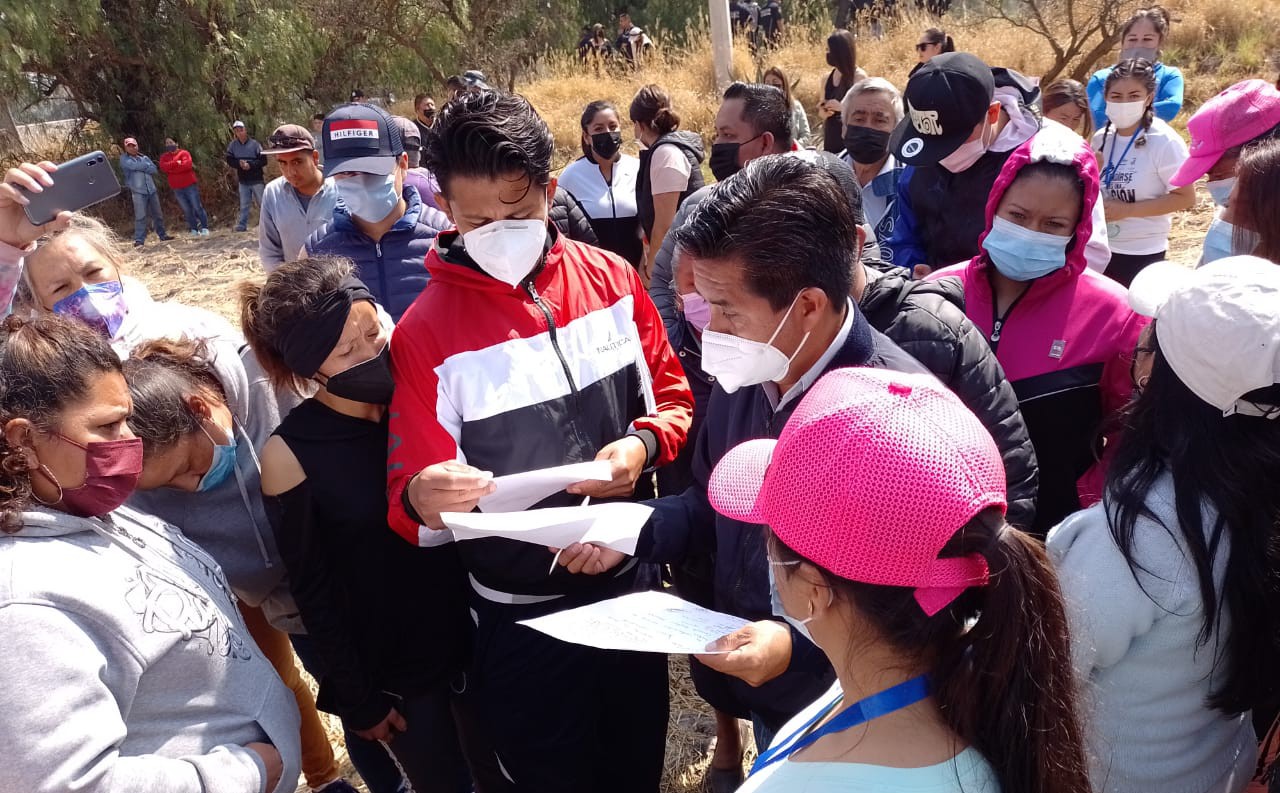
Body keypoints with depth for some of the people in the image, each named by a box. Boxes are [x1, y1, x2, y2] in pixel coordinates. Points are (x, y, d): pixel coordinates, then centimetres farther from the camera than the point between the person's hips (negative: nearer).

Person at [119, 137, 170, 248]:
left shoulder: (144, 157, 17)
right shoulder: (124, 158, 4)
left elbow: (154, 169, 3)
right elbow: (133, 165, -15)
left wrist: (140, 168, -9)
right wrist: (146, 165, 0)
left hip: (151, 190, 5)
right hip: (138, 191, -5)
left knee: (158, 214, 10)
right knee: (140, 216, -12)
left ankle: (162, 235, 22)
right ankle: (139, 240, -11)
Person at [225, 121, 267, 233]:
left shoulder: (254, 144, -8)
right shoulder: (232, 145, 1)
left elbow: (264, 160, -9)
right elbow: (229, 160, 2)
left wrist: (250, 165, -20)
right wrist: (239, 164, -17)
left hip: (257, 180, -3)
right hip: (243, 181, 3)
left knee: (262, 203, 4)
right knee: (244, 205, 8)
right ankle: (242, 225, 13)